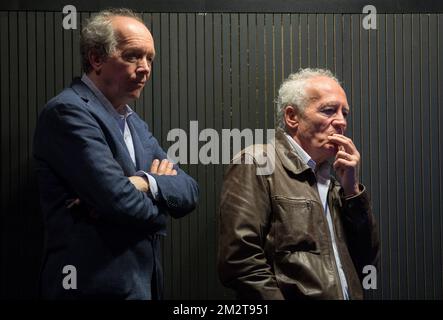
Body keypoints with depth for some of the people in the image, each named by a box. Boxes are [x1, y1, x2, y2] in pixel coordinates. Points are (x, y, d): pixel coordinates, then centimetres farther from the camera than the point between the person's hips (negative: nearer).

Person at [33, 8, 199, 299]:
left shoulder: (136, 123, 13)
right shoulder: (68, 111, -13)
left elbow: (189, 191, 4)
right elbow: (123, 203, -22)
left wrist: (146, 184, -16)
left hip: (144, 284, 8)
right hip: (98, 288, -8)